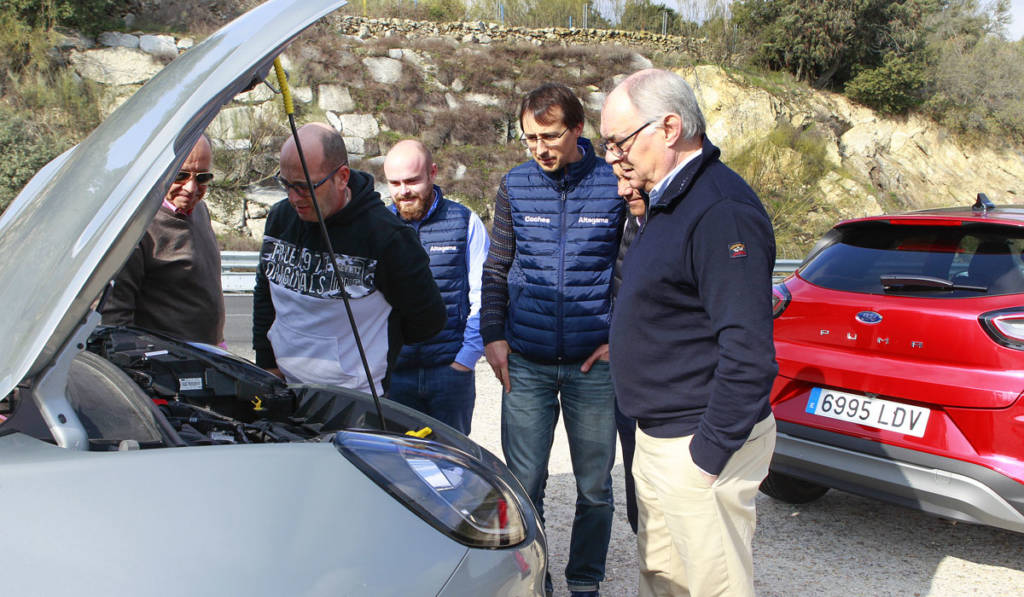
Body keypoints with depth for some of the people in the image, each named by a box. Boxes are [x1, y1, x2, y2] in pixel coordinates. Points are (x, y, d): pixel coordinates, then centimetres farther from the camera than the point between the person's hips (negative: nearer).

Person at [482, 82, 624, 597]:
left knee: (595, 487, 9)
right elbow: (496, 269, 11)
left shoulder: (614, 187, -3)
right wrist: (493, 335, 5)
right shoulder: (515, 187, 4)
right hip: (525, 364, 2)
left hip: (593, 363, -1)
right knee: (523, 482, 8)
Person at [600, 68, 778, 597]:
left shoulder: (721, 211, -22)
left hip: (701, 443, -10)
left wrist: (708, 454, -21)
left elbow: (749, 352, -26)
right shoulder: (670, 201, 12)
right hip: (659, 435, 10)